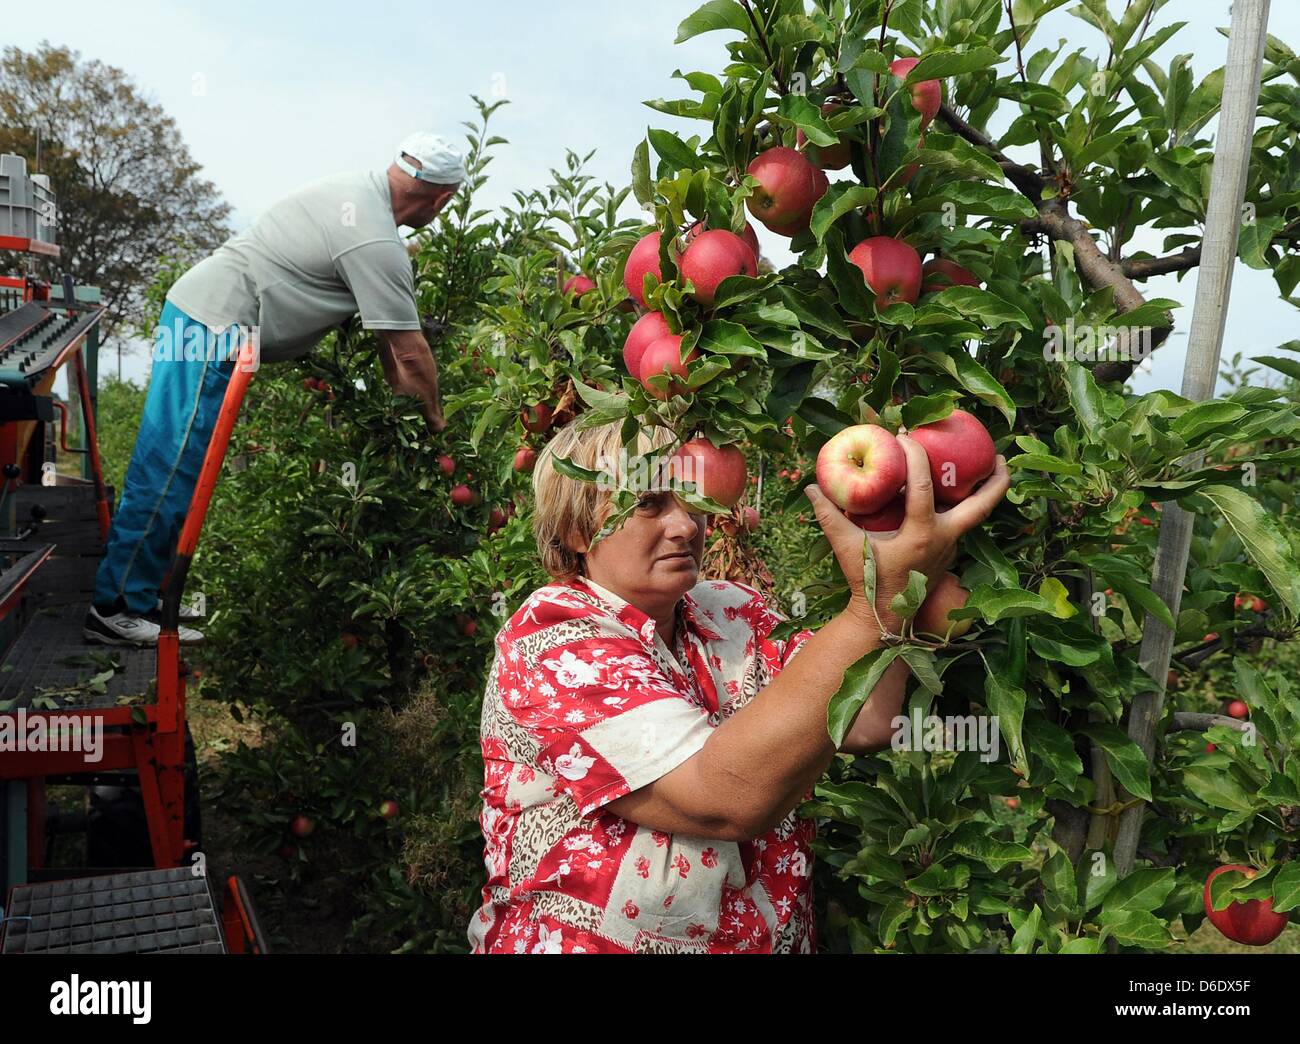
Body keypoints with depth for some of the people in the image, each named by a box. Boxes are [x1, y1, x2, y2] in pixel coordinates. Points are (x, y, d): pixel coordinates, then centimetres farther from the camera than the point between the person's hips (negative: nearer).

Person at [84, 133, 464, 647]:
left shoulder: (359, 187, 11)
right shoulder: (378, 245, -19)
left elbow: (388, 328, 15)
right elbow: (411, 352, -14)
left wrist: (400, 390, 17)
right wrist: (435, 419, 2)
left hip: (196, 306, 10)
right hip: (213, 330, -10)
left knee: (166, 468, 14)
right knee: (171, 474, -5)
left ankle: (134, 592, 25)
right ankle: (117, 609, 5)